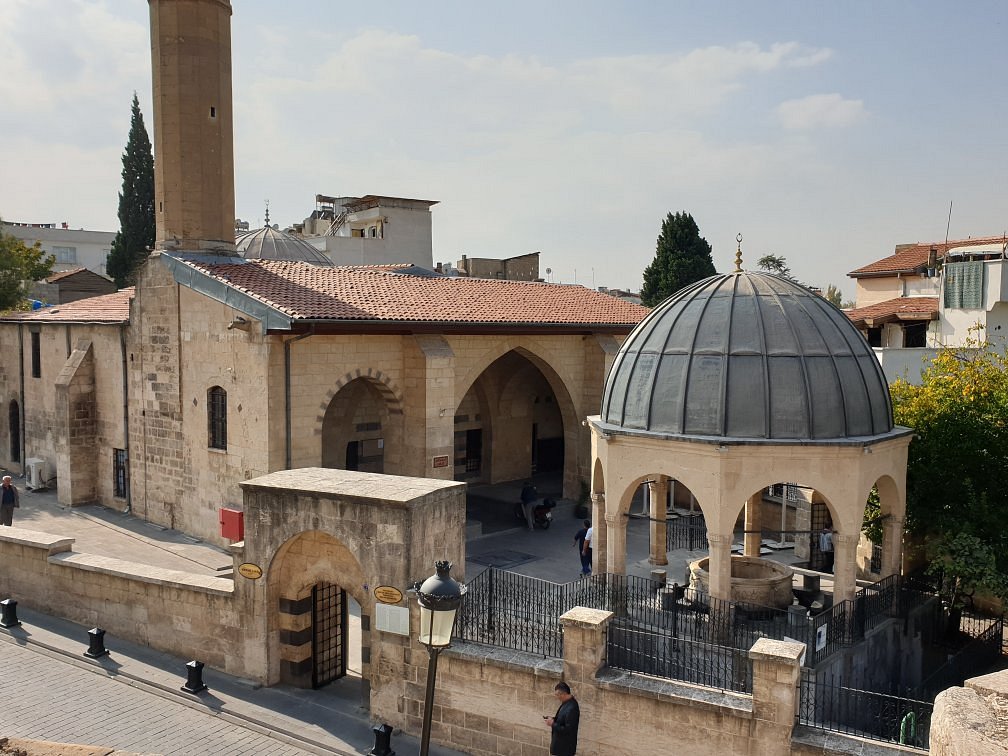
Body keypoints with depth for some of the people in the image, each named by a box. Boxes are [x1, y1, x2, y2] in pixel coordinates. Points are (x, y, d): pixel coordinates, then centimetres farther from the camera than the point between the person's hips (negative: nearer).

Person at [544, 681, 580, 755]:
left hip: (565, 746, -10)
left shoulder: (571, 708, -29)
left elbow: (568, 730, -28)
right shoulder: (567, 702, 2)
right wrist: (554, 719, 0)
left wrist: (553, 724, -22)